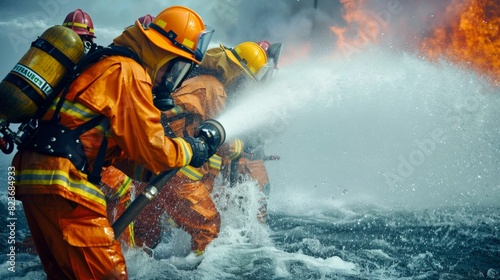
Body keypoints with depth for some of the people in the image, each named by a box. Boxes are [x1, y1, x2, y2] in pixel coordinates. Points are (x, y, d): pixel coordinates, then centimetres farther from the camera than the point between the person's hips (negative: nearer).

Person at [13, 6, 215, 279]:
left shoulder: (108, 65, 23)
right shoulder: (129, 72, -7)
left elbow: (121, 148, 26)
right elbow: (150, 149, -8)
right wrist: (189, 150, 10)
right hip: (62, 181, -10)